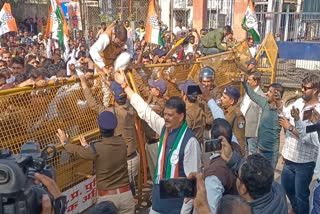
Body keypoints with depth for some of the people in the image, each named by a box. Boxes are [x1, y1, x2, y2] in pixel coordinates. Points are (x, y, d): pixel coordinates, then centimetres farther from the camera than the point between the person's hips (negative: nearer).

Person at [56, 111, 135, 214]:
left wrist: (65, 143, 25)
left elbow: (77, 150, 5)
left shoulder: (96, 149, -16)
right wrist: (87, 146, 30)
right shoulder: (121, 142, -3)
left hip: (107, 197, -4)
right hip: (126, 193, 4)